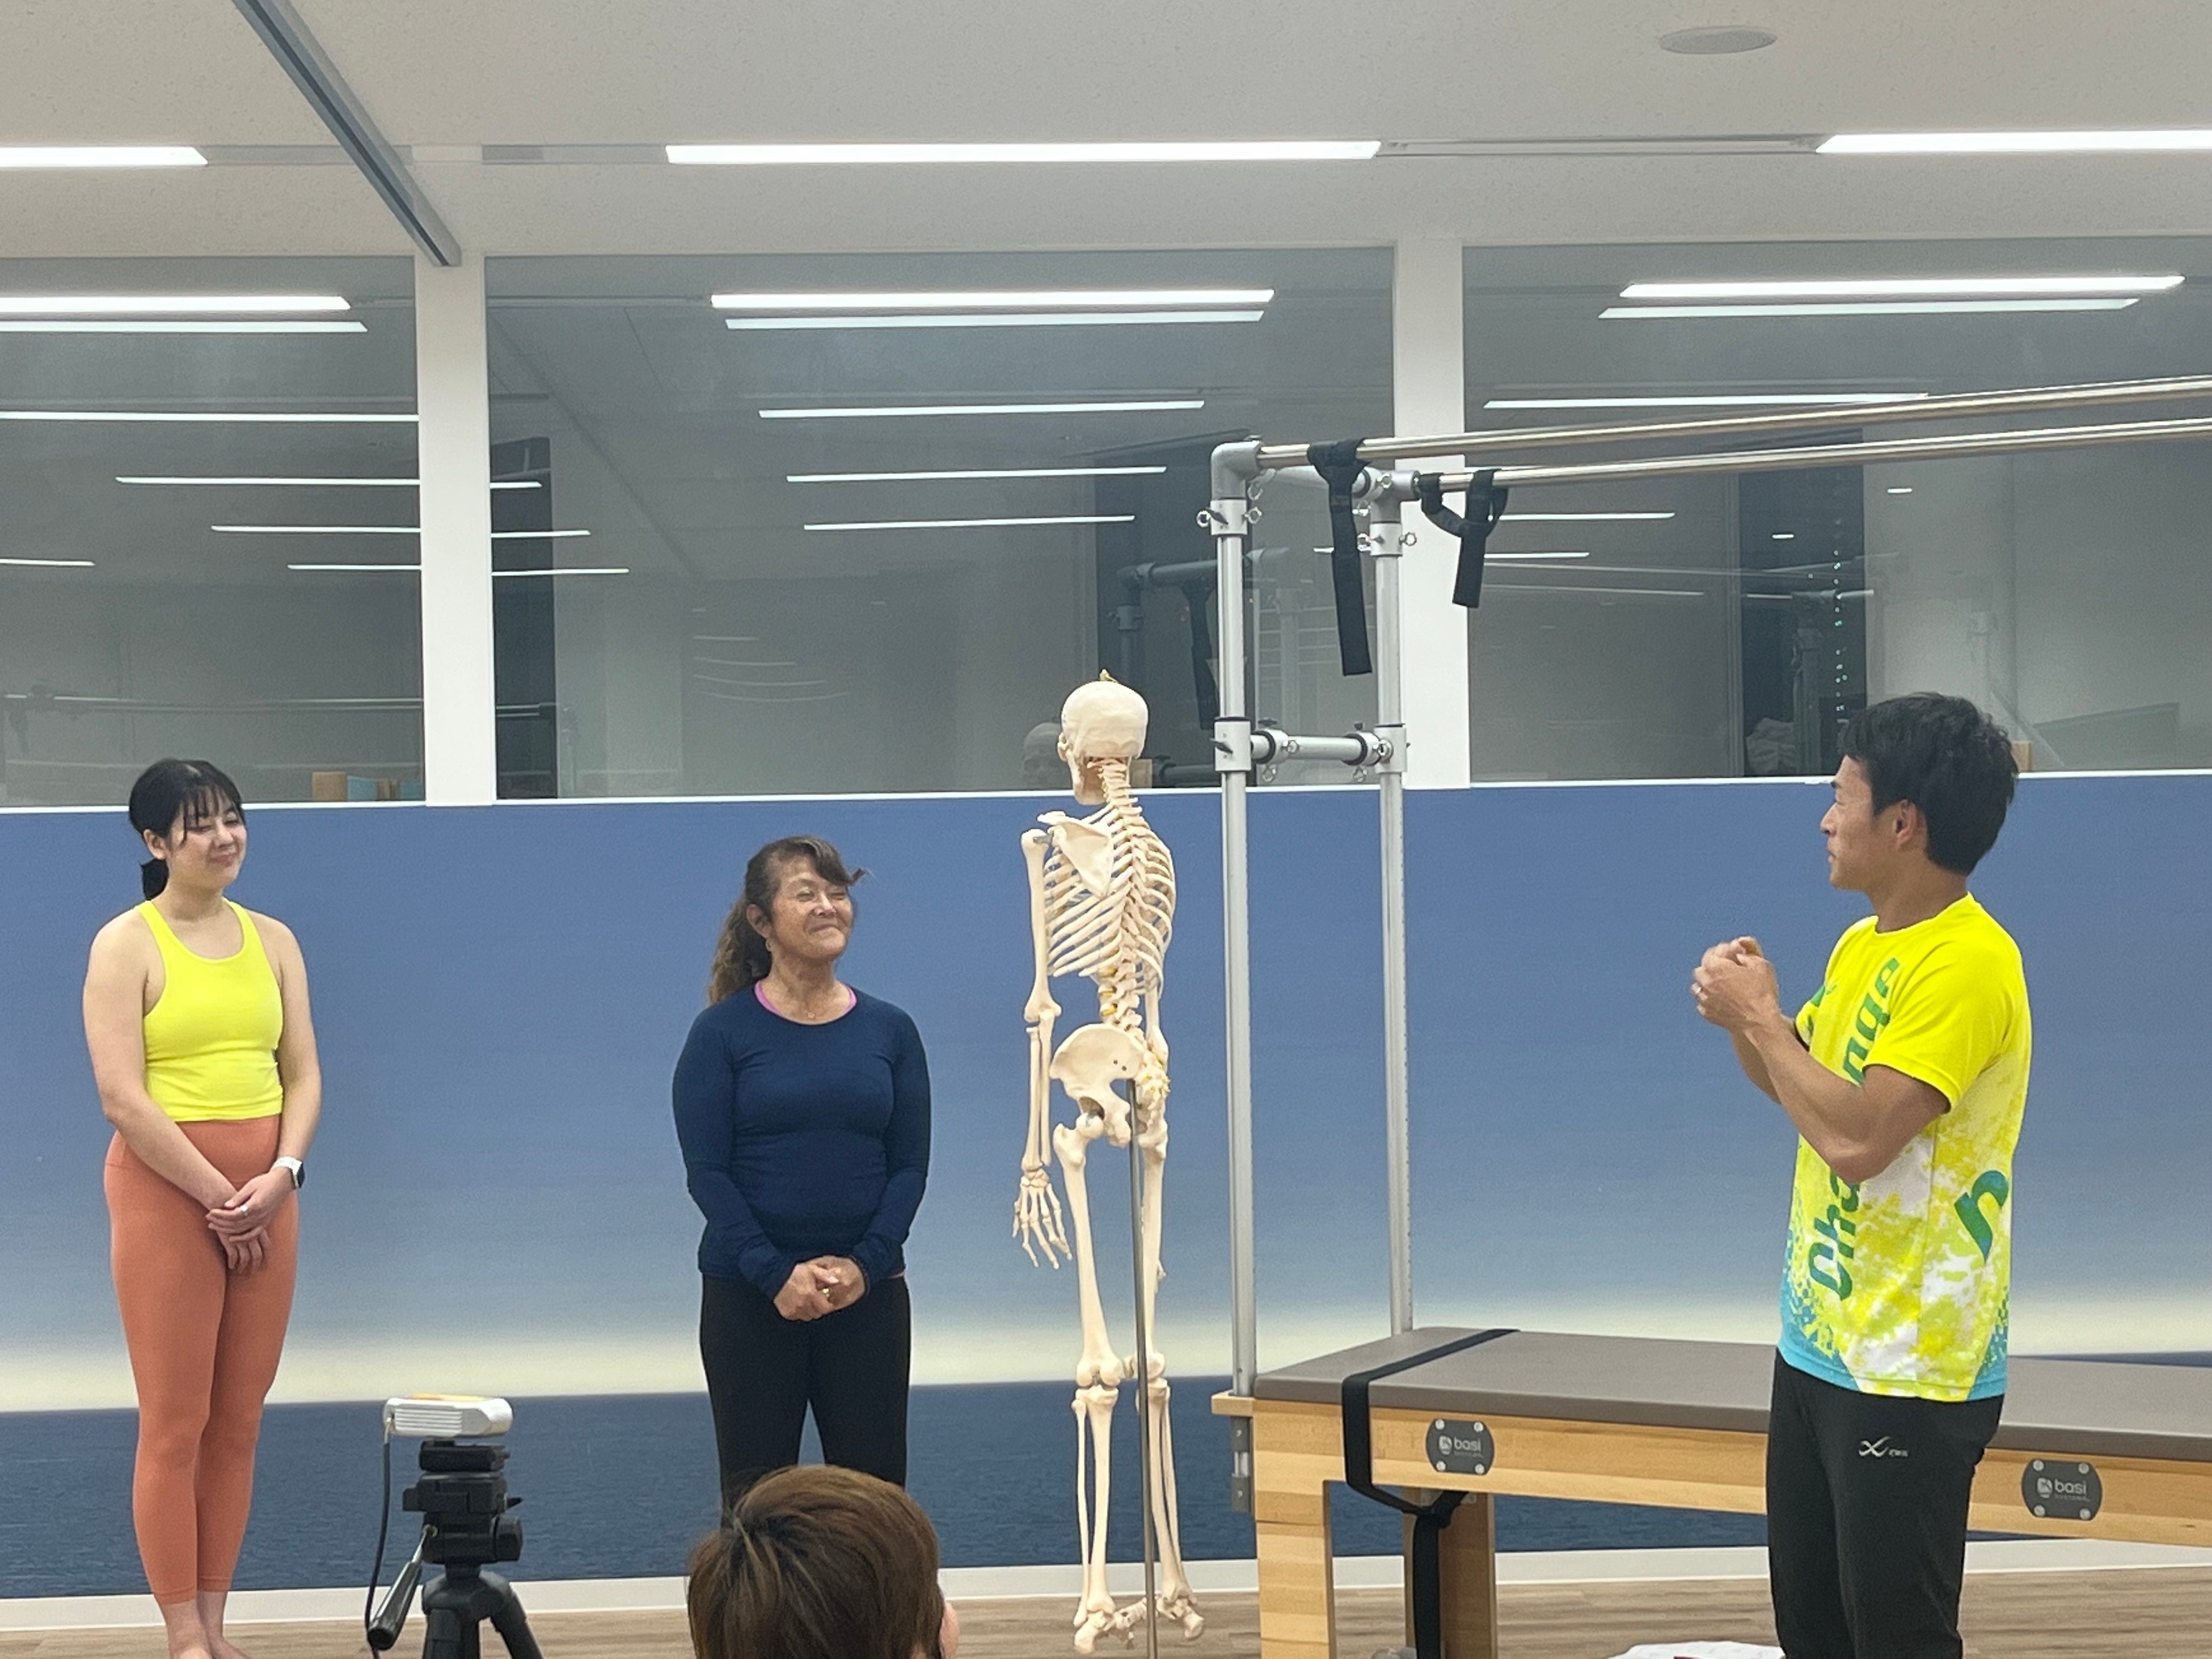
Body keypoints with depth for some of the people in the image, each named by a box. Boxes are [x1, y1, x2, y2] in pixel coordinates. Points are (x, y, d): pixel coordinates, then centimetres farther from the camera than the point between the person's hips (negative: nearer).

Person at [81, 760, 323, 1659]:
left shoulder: (272, 939, 10)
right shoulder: (126, 944, -5)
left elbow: (304, 1072, 9)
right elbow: (121, 1096, -12)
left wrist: (282, 1173, -8)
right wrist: (217, 1197, -14)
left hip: (265, 1194, 5)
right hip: (164, 1188, -5)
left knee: (239, 1423, 7)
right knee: (175, 1425, -2)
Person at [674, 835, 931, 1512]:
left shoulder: (889, 1030, 5)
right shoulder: (722, 1032, -3)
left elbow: (911, 1164, 3)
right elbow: (706, 1170, -8)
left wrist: (865, 1263, -12)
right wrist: (776, 1274, -17)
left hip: (868, 1290, 2)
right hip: (748, 1295, -2)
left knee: (874, 1484, 3)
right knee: (757, 1489, 3)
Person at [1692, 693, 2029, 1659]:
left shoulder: (1966, 963, -21)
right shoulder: (1862, 945, 9)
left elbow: (1856, 1137, -28)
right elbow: (1798, 1083, 22)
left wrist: (1758, 1016, -16)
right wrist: (1742, 1010, 2)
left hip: (1908, 1371, -9)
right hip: (1819, 1342, 10)